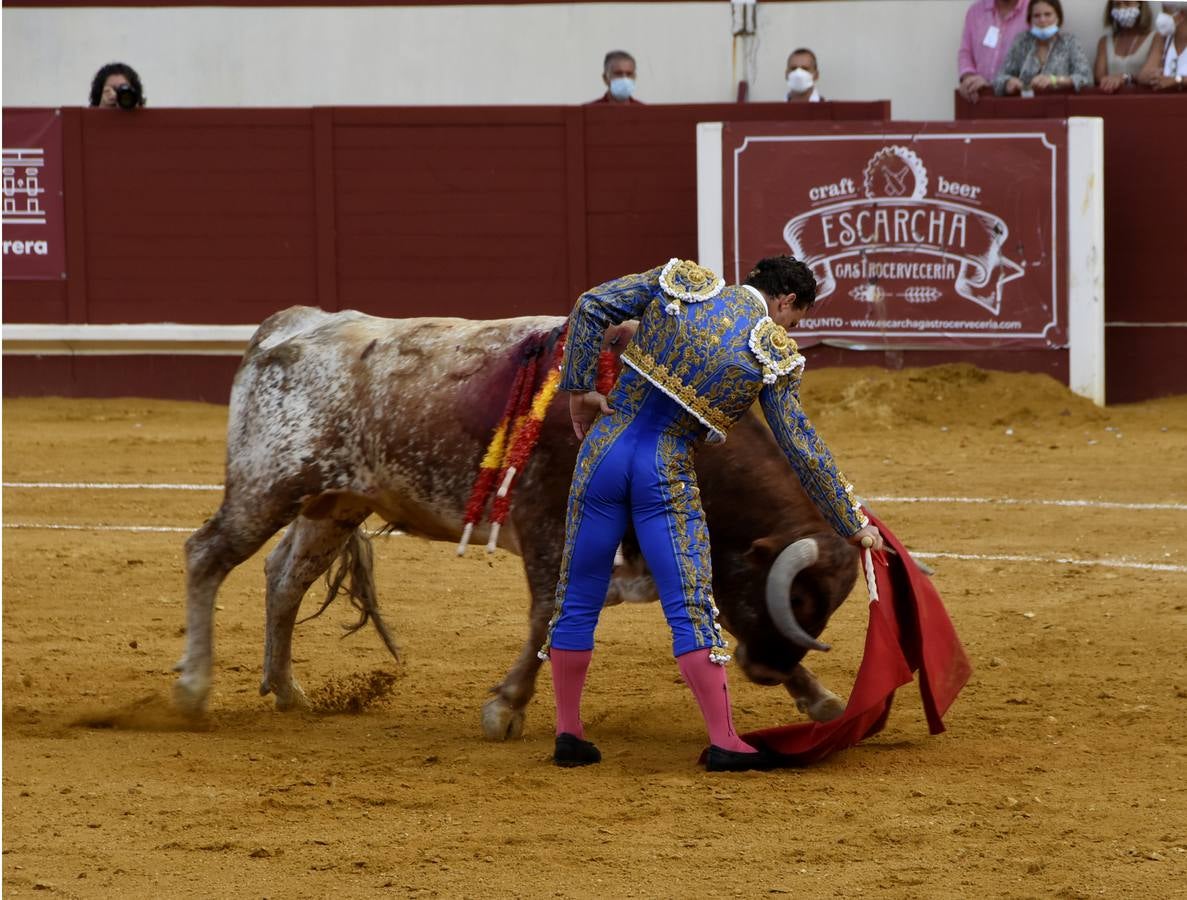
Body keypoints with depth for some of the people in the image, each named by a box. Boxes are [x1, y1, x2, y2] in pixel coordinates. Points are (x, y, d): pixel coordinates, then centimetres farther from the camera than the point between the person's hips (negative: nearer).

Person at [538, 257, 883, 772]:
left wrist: (578, 387, 6)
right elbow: (801, 448, 0)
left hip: (606, 447, 3)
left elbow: (592, 307, 0)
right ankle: (723, 742, -6)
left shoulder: (682, 282, 7)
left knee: (578, 598, 12)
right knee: (690, 608, -1)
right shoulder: (774, 353, -1)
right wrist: (852, 524, 8)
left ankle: (568, 734, 15)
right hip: (668, 472, -3)